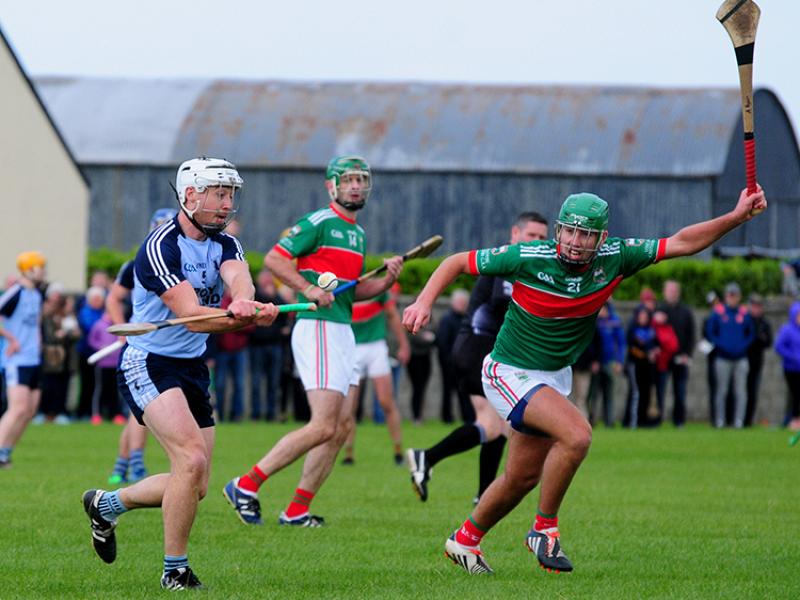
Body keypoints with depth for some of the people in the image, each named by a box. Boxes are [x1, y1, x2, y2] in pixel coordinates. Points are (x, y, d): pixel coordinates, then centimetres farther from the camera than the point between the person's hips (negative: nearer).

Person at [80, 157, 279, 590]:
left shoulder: (225, 245, 4)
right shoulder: (160, 248, -17)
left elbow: (239, 279, -19)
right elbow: (191, 316, -26)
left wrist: (244, 304, -43)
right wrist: (251, 318, -39)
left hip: (192, 369, 8)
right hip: (147, 364, -8)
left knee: (196, 486, 8)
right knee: (192, 460, -24)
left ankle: (107, 504, 33)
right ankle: (174, 571, -11)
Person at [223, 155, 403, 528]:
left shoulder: (358, 233, 20)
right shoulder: (319, 223, -7)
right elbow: (274, 259, -13)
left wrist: (387, 280, 9)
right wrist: (308, 289, -22)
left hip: (343, 330, 10)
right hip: (318, 327, -10)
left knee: (342, 428, 6)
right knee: (323, 426, -16)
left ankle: (297, 511, 9)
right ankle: (246, 486, -10)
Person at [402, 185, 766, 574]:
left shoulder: (614, 258, -11)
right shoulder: (529, 258, -22)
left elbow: (681, 243, -7)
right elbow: (458, 262, -11)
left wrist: (737, 217, -16)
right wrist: (424, 301, -24)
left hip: (556, 377, 6)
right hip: (510, 374, -6)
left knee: (522, 478, 14)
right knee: (576, 434, -28)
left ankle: (465, 541, 37)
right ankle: (545, 529, -10)